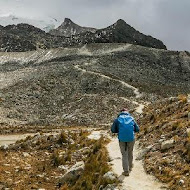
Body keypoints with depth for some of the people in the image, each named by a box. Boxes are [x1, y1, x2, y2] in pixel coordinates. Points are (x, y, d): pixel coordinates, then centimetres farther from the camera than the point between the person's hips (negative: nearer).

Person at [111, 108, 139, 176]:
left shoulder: (117, 119, 3)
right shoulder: (131, 119, 7)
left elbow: (113, 130, 4)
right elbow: (137, 129, 10)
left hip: (122, 139, -1)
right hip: (131, 138, 1)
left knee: (124, 155, 10)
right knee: (130, 153, 23)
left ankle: (126, 171, 7)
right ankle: (130, 166, 39)